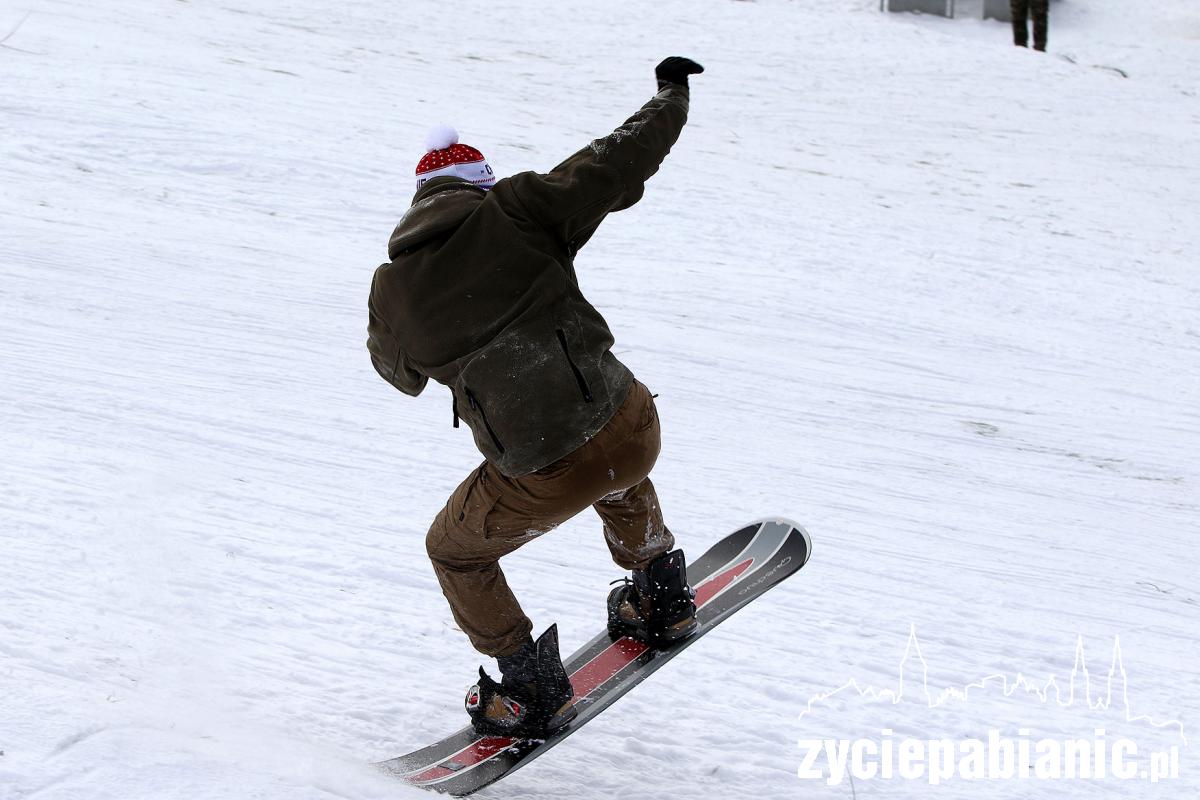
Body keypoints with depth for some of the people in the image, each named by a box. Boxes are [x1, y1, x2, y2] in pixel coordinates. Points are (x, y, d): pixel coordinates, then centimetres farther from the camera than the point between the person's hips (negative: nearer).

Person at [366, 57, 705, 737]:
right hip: (634, 431, 2)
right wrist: (673, 94, 21)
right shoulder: (514, 212, -2)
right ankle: (664, 598, 51)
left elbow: (401, 372, 23)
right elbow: (615, 167, 4)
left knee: (455, 552, 28)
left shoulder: (392, 290, 3)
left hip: (544, 479, -2)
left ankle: (534, 690, 29)